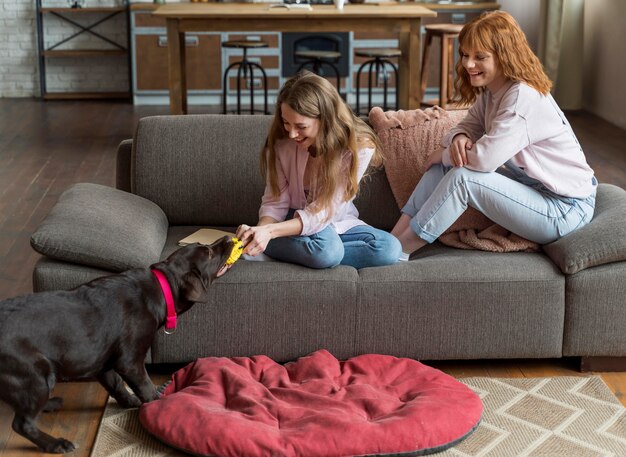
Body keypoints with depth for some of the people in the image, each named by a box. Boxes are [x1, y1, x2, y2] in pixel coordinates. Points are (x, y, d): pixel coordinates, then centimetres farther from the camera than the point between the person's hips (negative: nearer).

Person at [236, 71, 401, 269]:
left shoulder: (359, 147, -21)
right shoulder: (281, 143, -16)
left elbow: (323, 212, -25)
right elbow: (275, 202, -10)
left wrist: (271, 230, -39)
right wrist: (262, 229, -35)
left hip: (336, 224, 3)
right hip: (291, 224, -3)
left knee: (390, 248, -27)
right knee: (326, 249, -37)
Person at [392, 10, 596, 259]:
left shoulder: (523, 98, -25)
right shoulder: (490, 91, 4)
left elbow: (483, 159, -31)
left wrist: (445, 153, -11)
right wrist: (458, 139, -16)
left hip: (564, 209, -9)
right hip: (528, 189, 9)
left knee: (463, 178, -24)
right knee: (445, 166, 0)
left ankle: (399, 250, -14)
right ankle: (395, 237, -3)